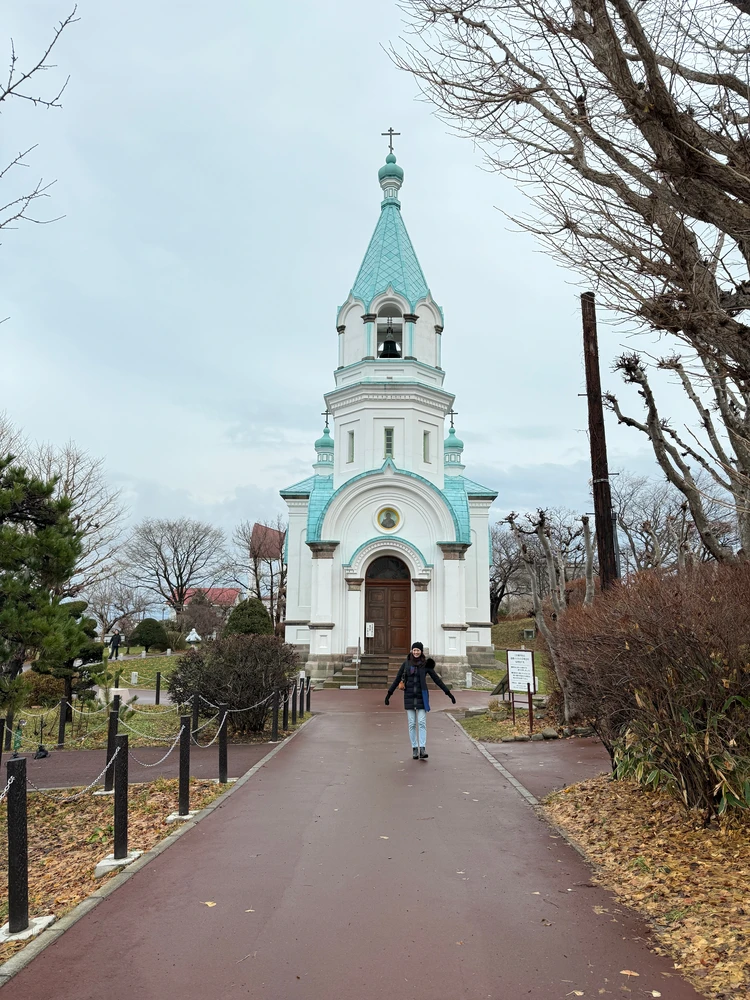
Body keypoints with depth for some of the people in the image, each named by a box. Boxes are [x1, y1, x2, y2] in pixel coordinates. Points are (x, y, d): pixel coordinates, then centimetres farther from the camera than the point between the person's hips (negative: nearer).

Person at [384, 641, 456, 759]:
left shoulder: (426, 665, 0)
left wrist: (448, 693, 1)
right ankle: (414, 749, 11)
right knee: (412, 724, 3)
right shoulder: (406, 663, 1)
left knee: (422, 723, -9)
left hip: (422, 696, -1)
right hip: (409, 696, 1)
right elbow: (397, 679, 5)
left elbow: (437, 679, 3)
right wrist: (389, 694, 2)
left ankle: (422, 749, -13)